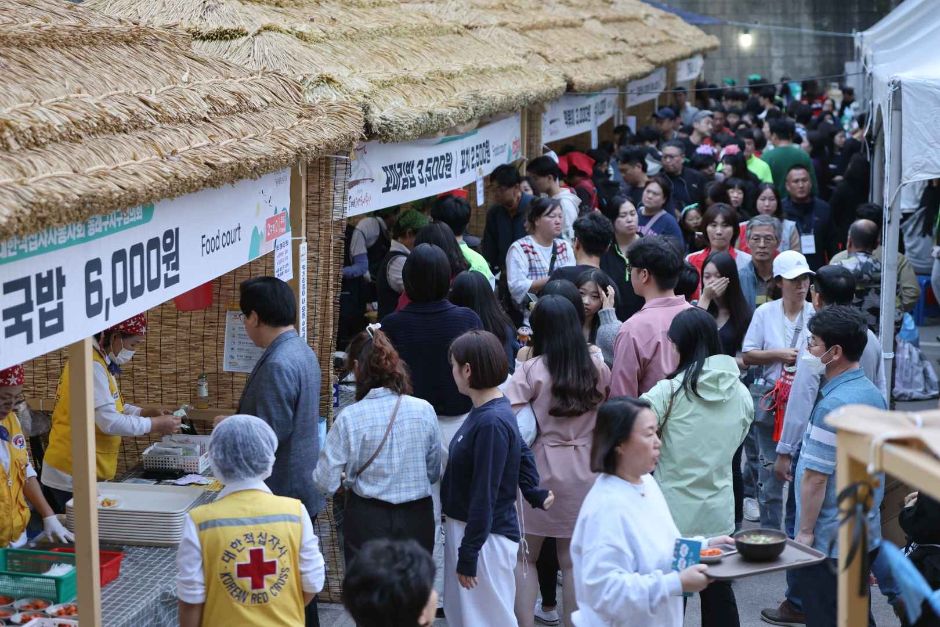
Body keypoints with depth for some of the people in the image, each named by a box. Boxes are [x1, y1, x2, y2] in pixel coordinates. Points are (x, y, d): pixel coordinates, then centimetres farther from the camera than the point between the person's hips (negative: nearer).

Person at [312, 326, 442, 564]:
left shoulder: (349, 418, -14)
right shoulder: (424, 410, -7)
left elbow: (325, 482, -12)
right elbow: (433, 473, 4)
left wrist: (347, 477, 10)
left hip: (368, 520, -2)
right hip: (416, 519, 2)